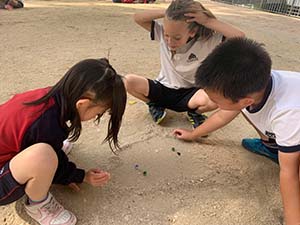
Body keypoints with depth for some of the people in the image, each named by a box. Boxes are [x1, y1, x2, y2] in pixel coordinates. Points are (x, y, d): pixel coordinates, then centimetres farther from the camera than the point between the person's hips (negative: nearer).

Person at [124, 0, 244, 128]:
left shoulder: (207, 42, -18)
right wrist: (166, 12, -23)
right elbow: (138, 18, -13)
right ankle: (155, 105, 5)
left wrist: (208, 21, -30)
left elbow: (240, 38, -27)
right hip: (163, 90, 2)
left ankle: (194, 112, 1)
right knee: (128, 81, -23)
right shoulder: (162, 33, -10)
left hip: (189, 94, -2)